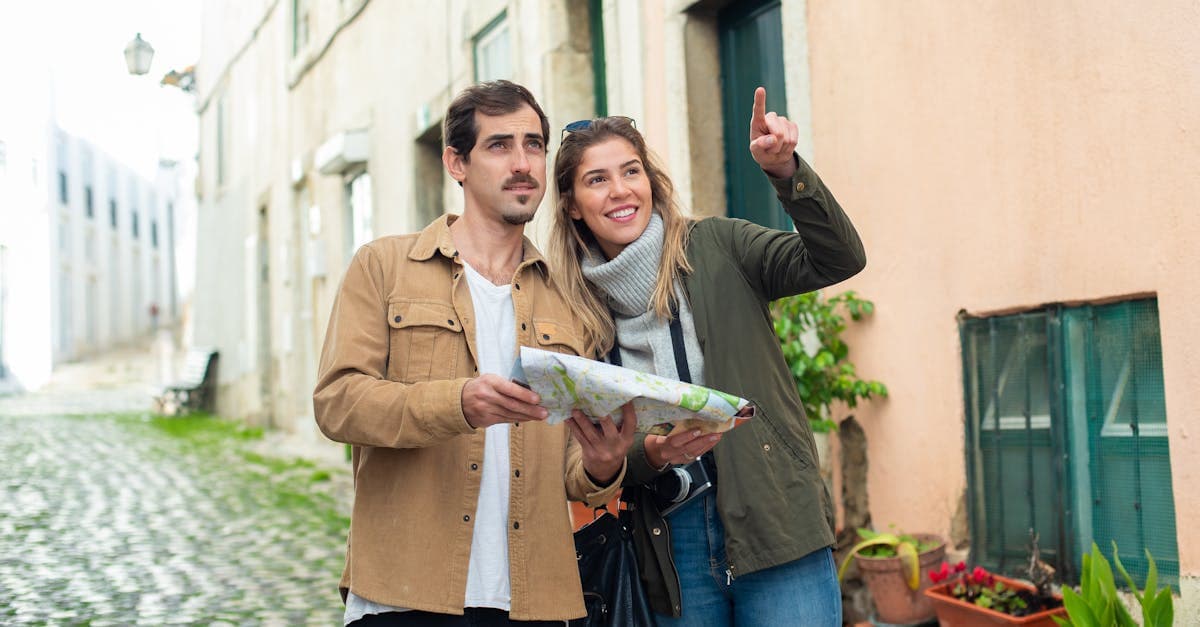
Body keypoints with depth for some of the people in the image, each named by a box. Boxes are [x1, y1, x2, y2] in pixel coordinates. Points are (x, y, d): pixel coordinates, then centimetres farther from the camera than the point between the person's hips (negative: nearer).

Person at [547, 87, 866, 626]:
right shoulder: (575, 313, 6)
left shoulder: (713, 249, 2)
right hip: (669, 550, 2)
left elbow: (838, 259, -8)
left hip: (775, 526, -2)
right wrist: (650, 454, -15)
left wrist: (784, 170, -22)